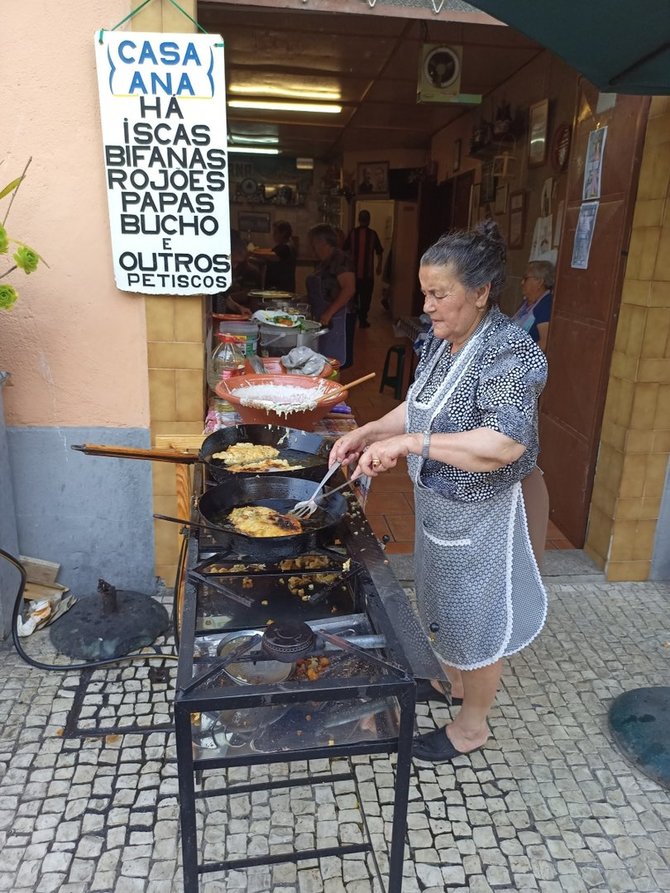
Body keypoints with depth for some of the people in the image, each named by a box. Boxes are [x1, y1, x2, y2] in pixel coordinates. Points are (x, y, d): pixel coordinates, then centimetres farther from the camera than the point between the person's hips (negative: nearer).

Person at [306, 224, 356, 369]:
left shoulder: (339, 260, -12)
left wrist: (328, 313, -24)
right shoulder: (325, 262, 15)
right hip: (324, 319, 9)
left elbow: (349, 289, -22)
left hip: (337, 318, -9)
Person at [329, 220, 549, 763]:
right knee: (444, 601, 25)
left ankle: (473, 726, 34)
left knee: (475, 616, 10)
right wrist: (369, 432, -1)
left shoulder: (509, 353, -26)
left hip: (484, 513, -8)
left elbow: (504, 444, -36)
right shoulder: (442, 340, 1)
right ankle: (455, 682, 51)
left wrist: (408, 443, -37)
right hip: (438, 501, 9)